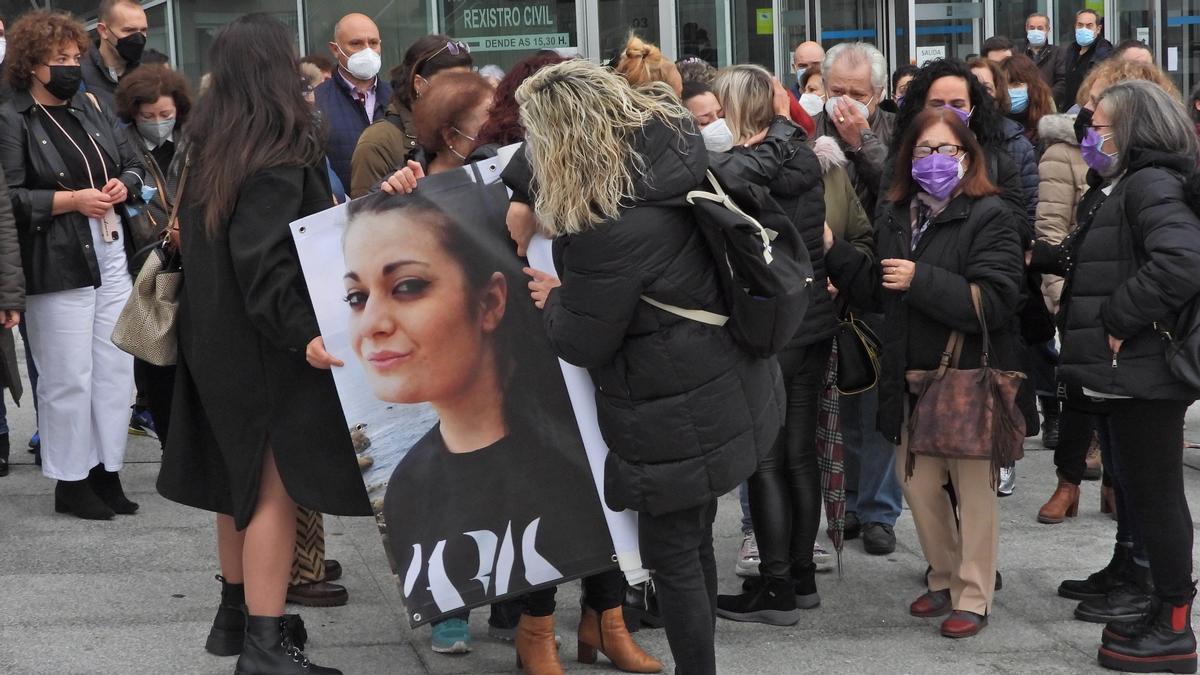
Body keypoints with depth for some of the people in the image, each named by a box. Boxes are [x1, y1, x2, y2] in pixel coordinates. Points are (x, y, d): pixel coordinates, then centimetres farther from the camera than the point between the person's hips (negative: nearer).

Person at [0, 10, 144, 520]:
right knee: (69, 376, -2)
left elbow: (132, 163, 21)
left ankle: (106, 472, 18)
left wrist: (123, 185, -1)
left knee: (115, 369, 8)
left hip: (111, 254, 7)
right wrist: (72, 199, -18)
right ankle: (70, 482, 8)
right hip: (58, 265, -6)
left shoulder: (92, 108, 14)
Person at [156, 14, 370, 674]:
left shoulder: (209, 145, 8)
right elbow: (264, 261, -27)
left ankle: (238, 612, 29)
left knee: (241, 478, 18)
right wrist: (303, 332, -35)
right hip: (265, 347, -9)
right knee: (276, 489, -5)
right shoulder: (278, 156, -18)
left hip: (216, 338, 9)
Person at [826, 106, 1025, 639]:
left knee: (973, 487, 2)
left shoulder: (989, 217, -11)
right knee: (916, 481, 13)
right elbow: (877, 291, 16)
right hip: (913, 377, 7)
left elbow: (995, 302, -21)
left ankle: (972, 597, 13)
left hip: (969, 376, -6)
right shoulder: (895, 217, 10)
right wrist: (833, 250, 6)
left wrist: (921, 279, -24)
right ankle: (944, 579, 30)